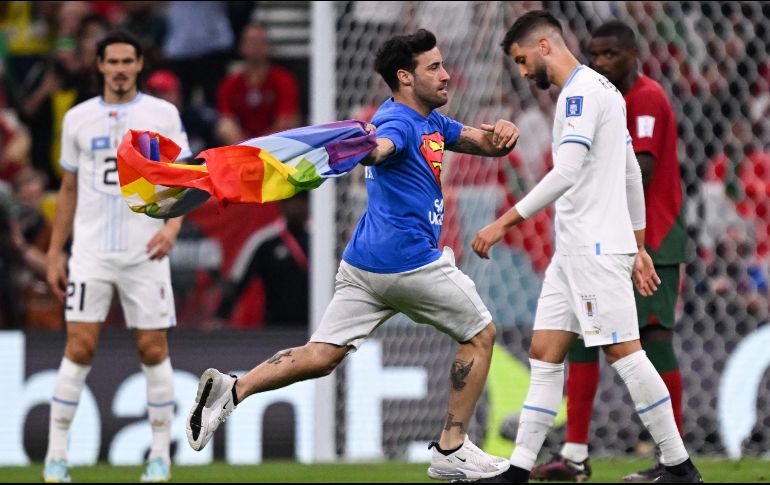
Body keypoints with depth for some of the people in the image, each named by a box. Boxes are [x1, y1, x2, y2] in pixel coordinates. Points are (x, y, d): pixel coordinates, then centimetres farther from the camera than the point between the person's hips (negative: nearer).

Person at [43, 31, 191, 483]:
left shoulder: (162, 114, 3)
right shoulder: (78, 118, 8)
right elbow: (69, 190, 14)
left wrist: (172, 225, -16)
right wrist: (55, 252, 11)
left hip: (146, 253, -1)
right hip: (91, 252, 1)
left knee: (154, 350, -1)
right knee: (79, 348, -7)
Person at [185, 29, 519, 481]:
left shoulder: (431, 122, 18)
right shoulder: (400, 121, -13)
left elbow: (487, 145, 22)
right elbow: (379, 149, -35)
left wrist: (502, 133, -3)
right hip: (413, 262, -9)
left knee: (320, 357, 0)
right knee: (480, 334, 12)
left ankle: (232, 390, -18)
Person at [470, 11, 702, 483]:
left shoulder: (582, 90, -13)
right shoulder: (598, 88, 18)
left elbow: (566, 173, -23)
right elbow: (632, 174, 22)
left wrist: (504, 222, -22)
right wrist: (639, 247, 24)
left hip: (597, 249, -10)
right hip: (573, 250, 10)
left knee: (624, 351, -7)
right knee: (545, 354, 5)